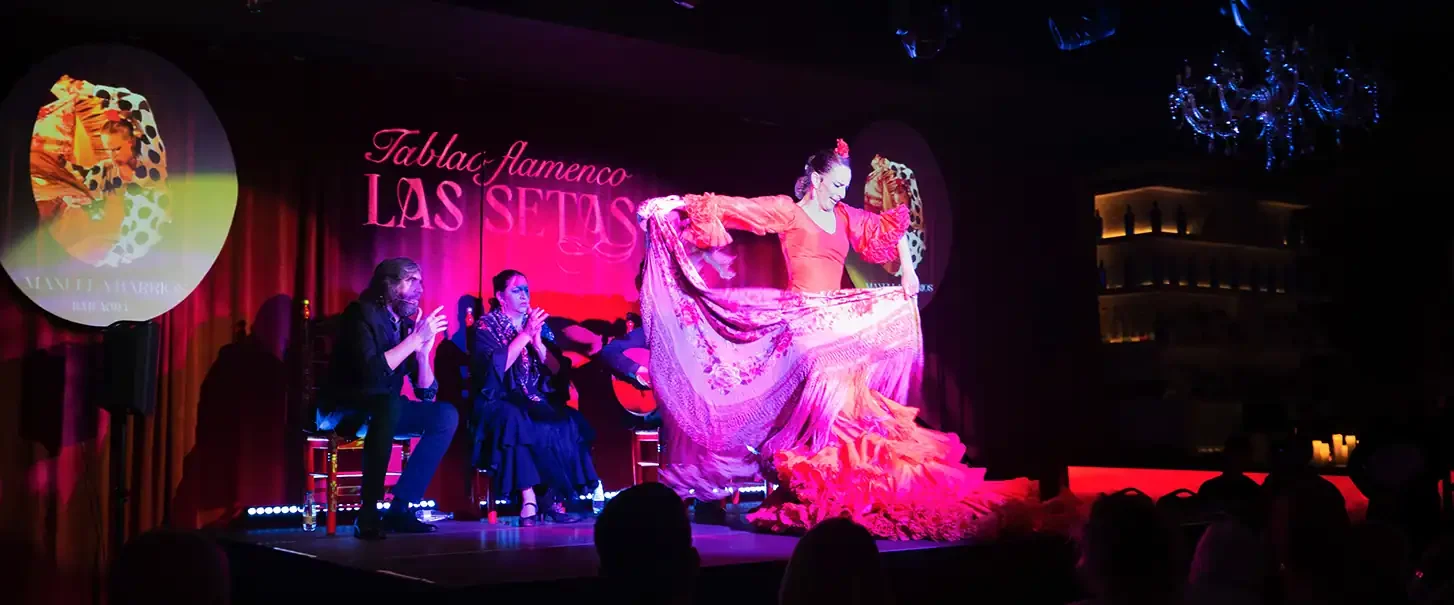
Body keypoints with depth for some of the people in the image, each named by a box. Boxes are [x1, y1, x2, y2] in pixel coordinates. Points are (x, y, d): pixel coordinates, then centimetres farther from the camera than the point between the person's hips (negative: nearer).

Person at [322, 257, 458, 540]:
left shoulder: (407, 324, 6)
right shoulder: (362, 314, -12)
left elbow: (427, 393, 4)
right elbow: (372, 371, -29)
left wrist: (423, 351, -12)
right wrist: (416, 338, -22)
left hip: (383, 411, 7)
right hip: (343, 411, -7)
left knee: (446, 415, -8)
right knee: (390, 403, -36)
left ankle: (400, 508, -12)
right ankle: (368, 515, -35)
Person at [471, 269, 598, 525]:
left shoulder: (538, 323, 13)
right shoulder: (486, 326, 1)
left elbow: (557, 370, 7)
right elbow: (496, 367, -15)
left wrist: (538, 342, -9)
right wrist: (524, 335, -15)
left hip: (537, 399, 4)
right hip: (500, 400, -4)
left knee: (569, 424, -26)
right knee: (518, 423, -38)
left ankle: (555, 499, -23)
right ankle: (529, 501, -37)